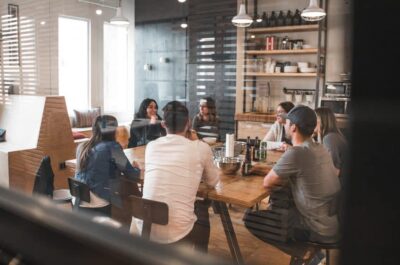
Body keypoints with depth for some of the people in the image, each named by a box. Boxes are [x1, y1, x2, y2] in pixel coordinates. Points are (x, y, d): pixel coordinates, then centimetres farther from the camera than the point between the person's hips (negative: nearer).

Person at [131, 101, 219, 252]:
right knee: (202, 210, 29)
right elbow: (213, 181, 13)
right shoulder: (201, 148, -5)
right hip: (177, 233, -3)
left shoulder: (151, 146, 5)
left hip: (143, 229, 3)